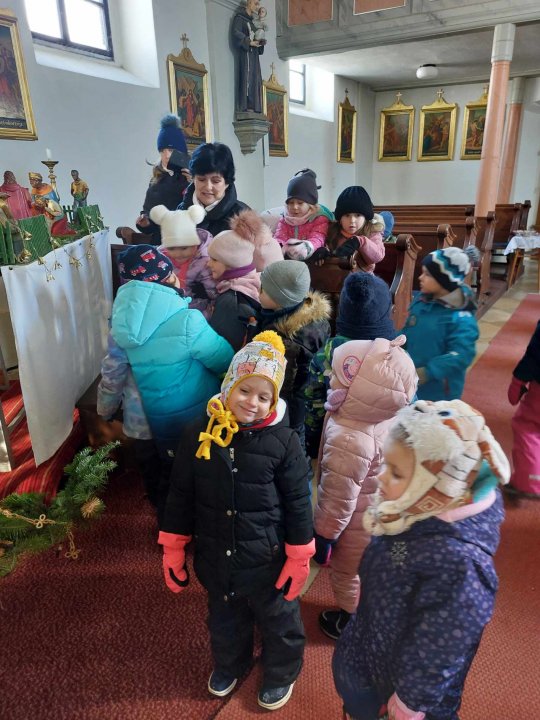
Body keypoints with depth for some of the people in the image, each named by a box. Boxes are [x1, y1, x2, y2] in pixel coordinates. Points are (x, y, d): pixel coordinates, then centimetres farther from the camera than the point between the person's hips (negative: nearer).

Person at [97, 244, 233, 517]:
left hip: (144, 421, 5)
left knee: (155, 478, 27)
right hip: (191, 421, -4)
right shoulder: (187, 321, -28)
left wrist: (105, 409, 17)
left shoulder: (122, 324, -11)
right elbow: (225, 360, -18)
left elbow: (112, 375, 0)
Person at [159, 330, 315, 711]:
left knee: (278, 621, 23)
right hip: (216, 558, 3)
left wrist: (299, 559, -7)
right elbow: (180, 496, -2)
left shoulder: (283, 441, -19)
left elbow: (298, 504, -11)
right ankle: (229, 663, 60)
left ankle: (281, 673, 53)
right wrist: (174, 549, 2)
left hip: (268, 560, -2)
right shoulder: (199, 436, -12)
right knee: (224, 619, 29)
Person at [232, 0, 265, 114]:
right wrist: (249, 42, -19)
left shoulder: (251, 20, 26)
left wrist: (260, 42, 2)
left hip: (253, 53, 8)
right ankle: (245, 106, -23)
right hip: (245, 52, -8)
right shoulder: (239, 17, 2)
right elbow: (236, 32, -12)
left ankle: (253, 106, -6)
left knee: (255, 79, -1)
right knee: (246, 77, -17)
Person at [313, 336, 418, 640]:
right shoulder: (385, 416, -18)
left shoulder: (348, 441, -42)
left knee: (347, 574, 23)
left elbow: (337, 499, -28)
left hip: (355, 526, -7)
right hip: (378, 514, 7)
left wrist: (323, 536, -13)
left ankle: (352, 622, 51)